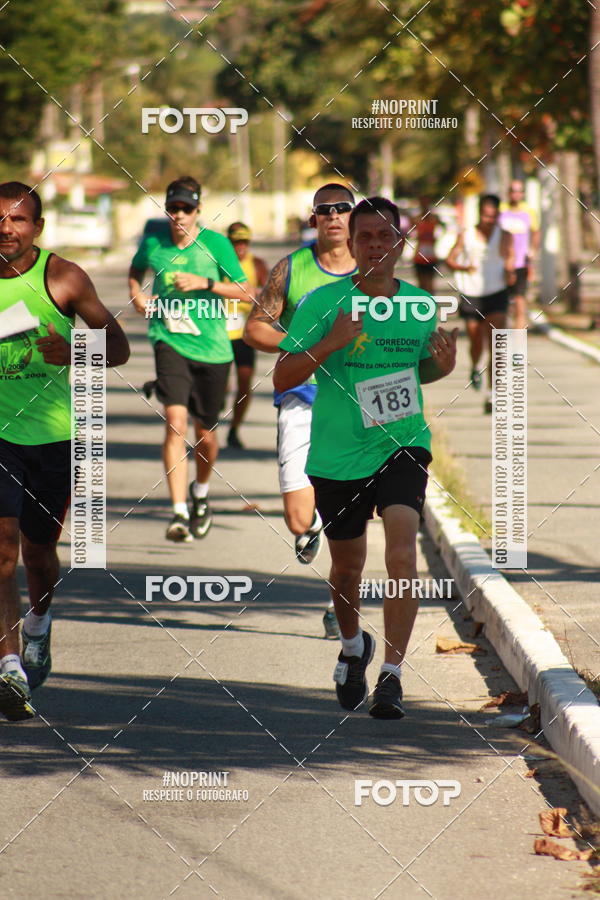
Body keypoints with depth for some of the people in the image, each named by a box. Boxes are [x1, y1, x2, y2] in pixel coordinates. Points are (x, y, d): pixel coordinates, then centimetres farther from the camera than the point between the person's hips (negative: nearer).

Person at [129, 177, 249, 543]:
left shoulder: (215, 243, -4)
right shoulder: (153, 242, 2)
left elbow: (246, 290, -4)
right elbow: (136, 270, 25)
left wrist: (205, 283, -17)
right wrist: (137, 294, 5)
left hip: (212, 348, 0)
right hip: (170, 343, 0)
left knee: (205, 433, 11)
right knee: (176, 421, -20)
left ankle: (201, 493, 42)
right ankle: (179, 512, -24)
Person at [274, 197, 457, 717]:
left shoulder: (421, 305, 1)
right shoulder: (323, 303, -8)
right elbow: (282, 380, -9)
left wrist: (443, 364, -4)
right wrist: (328, 344, -25)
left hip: (403, 446, 0)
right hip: (337, 456, 0)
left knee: (402, 555, -21)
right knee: (348, 566, 15)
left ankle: (391, 676, -17)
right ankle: (353, 646, 46)